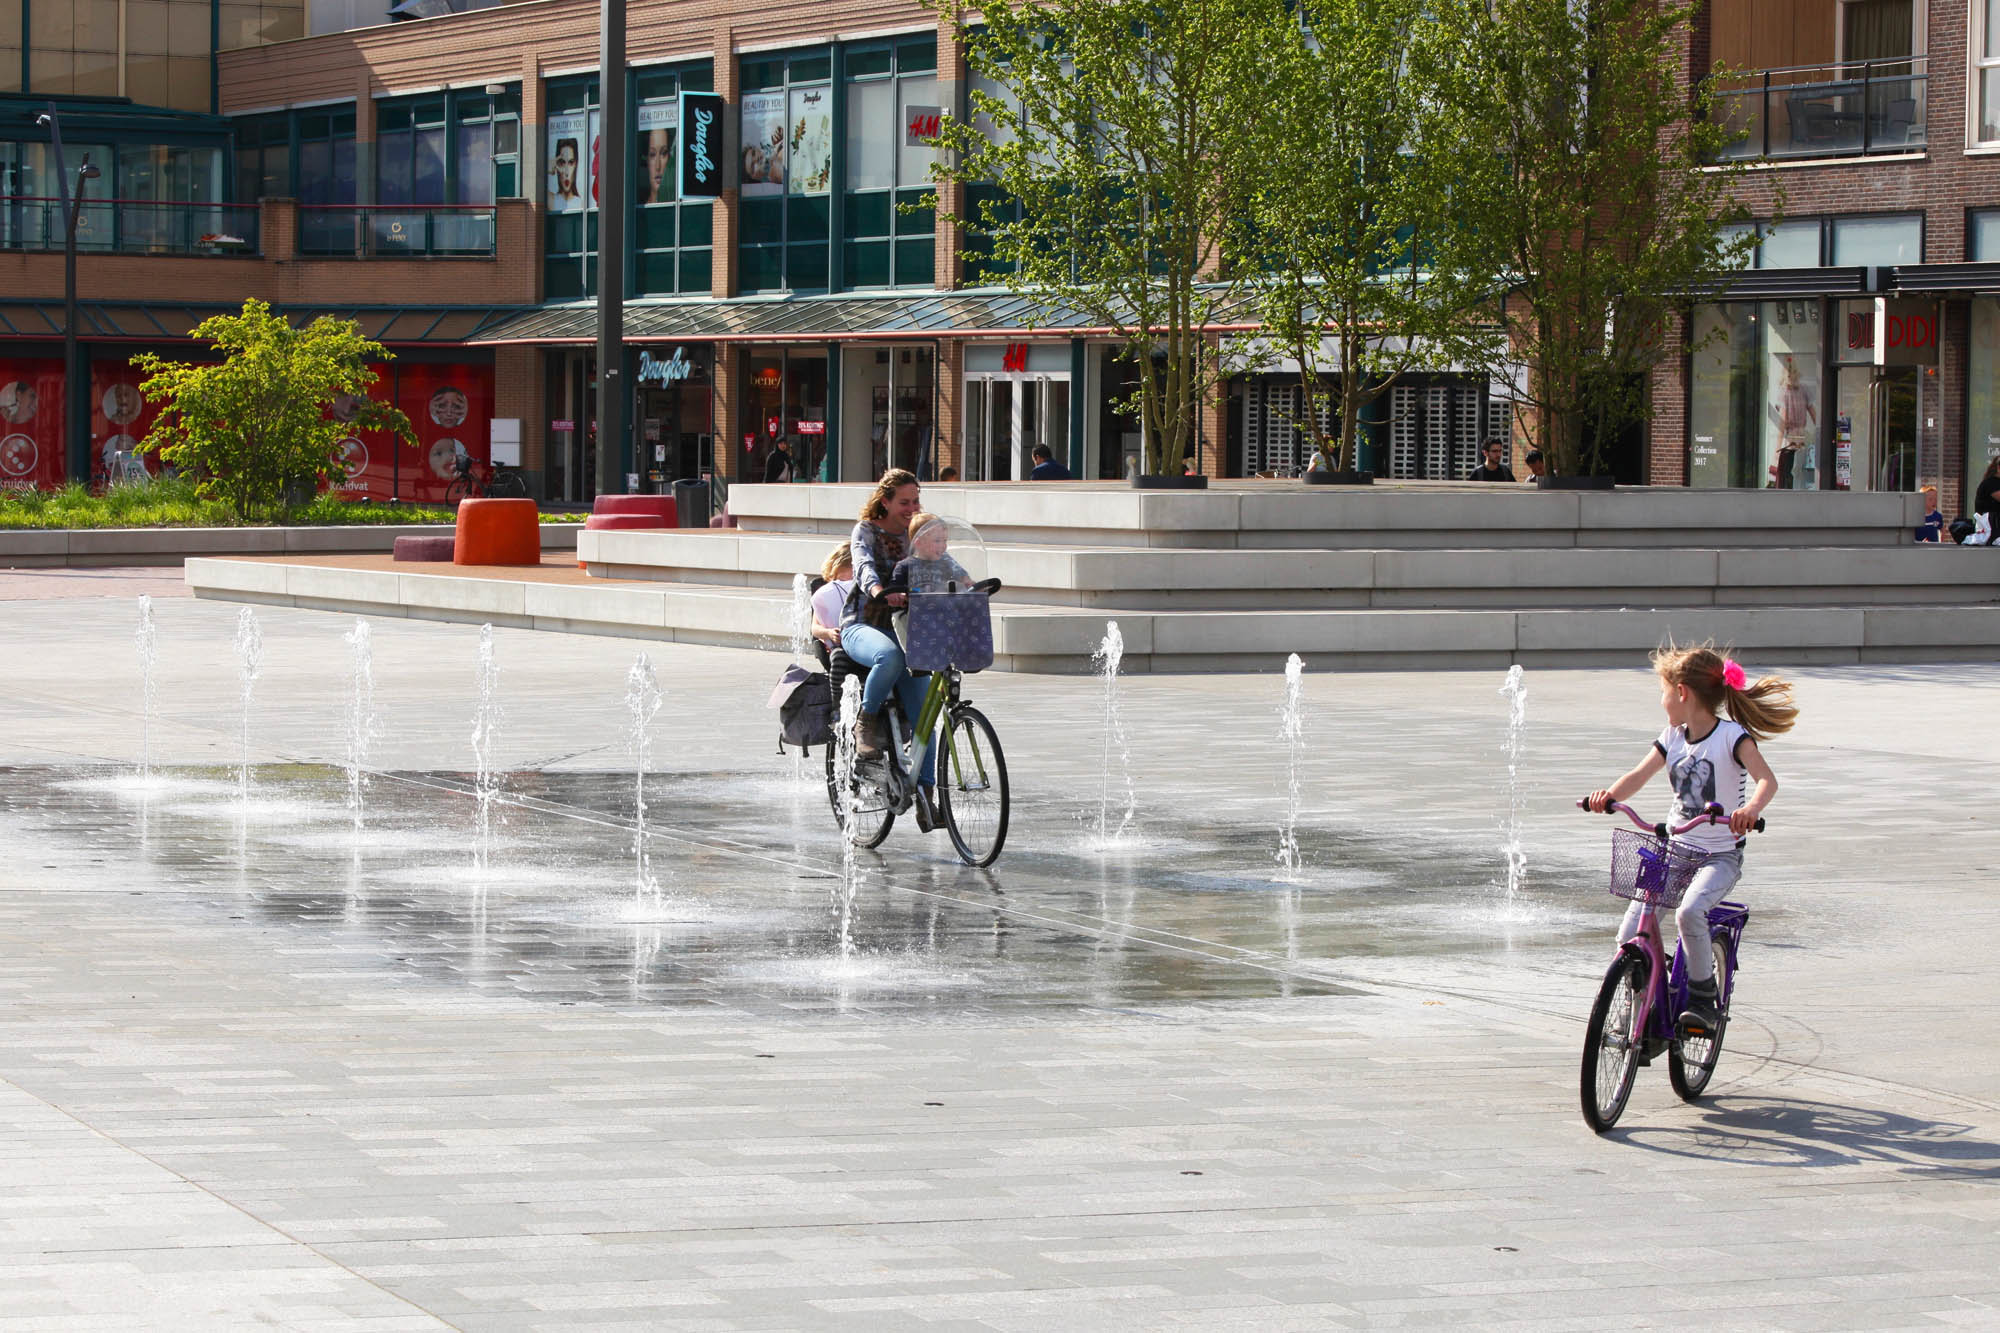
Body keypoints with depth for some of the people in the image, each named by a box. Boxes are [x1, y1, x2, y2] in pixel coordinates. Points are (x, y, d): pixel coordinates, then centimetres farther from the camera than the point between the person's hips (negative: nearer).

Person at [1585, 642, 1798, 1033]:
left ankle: (1704, 998, -15)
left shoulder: (1732, 736, -11)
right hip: (1677, 850, 6)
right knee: (1630, 934, -9)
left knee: (1689, 912, -33)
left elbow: (1767, 781, -25)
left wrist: (1751, 808, -48)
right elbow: (1639, 776, -4)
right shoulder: (1673, 737, 7)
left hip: (1721, 855, -6)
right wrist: (1609, 795, -26)